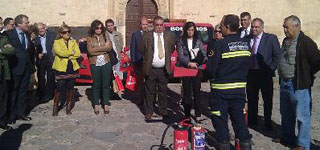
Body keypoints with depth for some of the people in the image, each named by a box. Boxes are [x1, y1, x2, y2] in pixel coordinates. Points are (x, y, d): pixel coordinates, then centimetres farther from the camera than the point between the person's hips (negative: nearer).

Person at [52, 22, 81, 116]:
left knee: (70, 87, 7)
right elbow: (60, 53, -16)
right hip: (61, 68, -3)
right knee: (59, 88, -5)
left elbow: (78, 53, 0)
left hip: (72, 68, 4)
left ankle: (68, 107, 19)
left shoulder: (73, 42, 13)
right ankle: (55, 107, 8)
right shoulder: (57, 42, 1)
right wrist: (72, 52, -6)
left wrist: (67, 55, -12)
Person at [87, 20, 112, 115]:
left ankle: (106, 104, 13)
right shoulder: (90, 38, 5)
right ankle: (96, 105, 15)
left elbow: (109, 47, -6)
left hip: (106, 63, 1)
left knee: (106, 84, 4)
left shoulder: (105, 36, 8)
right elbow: (90, 51, -7)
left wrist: (96, 48, -7)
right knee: (96, 85, 5)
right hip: (95, 64, -1)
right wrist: (103, 49, -6)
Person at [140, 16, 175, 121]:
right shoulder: (147, 36, -3)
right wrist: (148, 58, 2)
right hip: (150, 69, -2)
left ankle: (163, 110, 27)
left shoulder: (169, 35, 5)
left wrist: (166, 56, 9)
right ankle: (148, 111, 18)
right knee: (150, 92, 6)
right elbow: (142, 50, 1)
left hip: (164, 69, 2)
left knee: (163, 91, 13)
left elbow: (172, 48, 16)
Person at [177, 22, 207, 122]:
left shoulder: (198, 41, 9)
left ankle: (198, 115, 11)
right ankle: (187, 115, 13)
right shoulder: (181, 41, 3)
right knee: (187, 92, 3)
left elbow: (204, 54, 6)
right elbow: (180, 56, -6)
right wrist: (189, 63, -22)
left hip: (197, 69, 1)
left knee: (197, 92, 3)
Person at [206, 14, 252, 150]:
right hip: (240, 87, 5)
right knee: (239, 118, 15)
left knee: (220, 120, 7)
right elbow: (248, 65, 9)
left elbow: (211, 67, -14)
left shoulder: (220, 44, -16)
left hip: (221, 89, -5)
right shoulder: (246, 43, 2)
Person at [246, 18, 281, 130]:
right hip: (250, 73, 4)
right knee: (251, 99, 13)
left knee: (267, 99, 7)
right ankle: (252, 120, 27)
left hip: (265, 74, -3)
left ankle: (268, 122, 20)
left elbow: (277, 55, -4)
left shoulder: (271, 38, -4)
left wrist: (271, 69, -9)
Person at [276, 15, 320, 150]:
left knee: (302, 116, 3)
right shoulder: (286, 40, 10)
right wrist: (282, 76, 13)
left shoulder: (306, 42, -16)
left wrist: (306, 75, -7)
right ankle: (287, 138, 35)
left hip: (299, 85, -8)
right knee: (286, 114, 19)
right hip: (284, 83, 8)